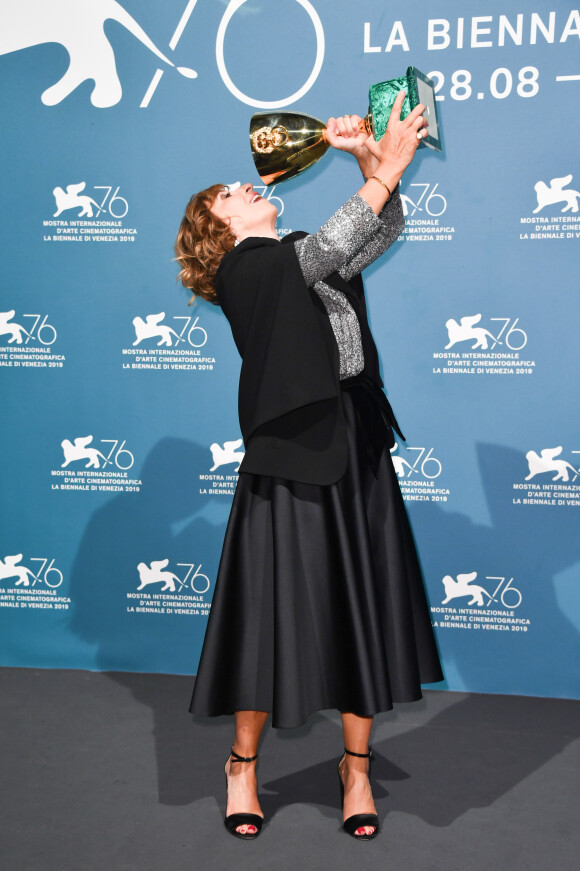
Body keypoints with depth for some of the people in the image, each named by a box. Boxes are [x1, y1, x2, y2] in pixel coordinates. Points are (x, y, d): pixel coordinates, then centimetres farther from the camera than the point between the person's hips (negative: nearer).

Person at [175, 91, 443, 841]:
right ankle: (243, 764, 23)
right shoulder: (244, 268, -4)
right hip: (290, 457, -6)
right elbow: (331, 247, -17)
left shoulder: (307, 256, 19)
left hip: (359, 448, 7)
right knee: (277, 611, 2)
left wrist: (368, 161, 1)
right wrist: (388, 169, -18)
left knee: (365, 606, 8)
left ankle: (357, 767, 23)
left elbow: (383, 230, 13)